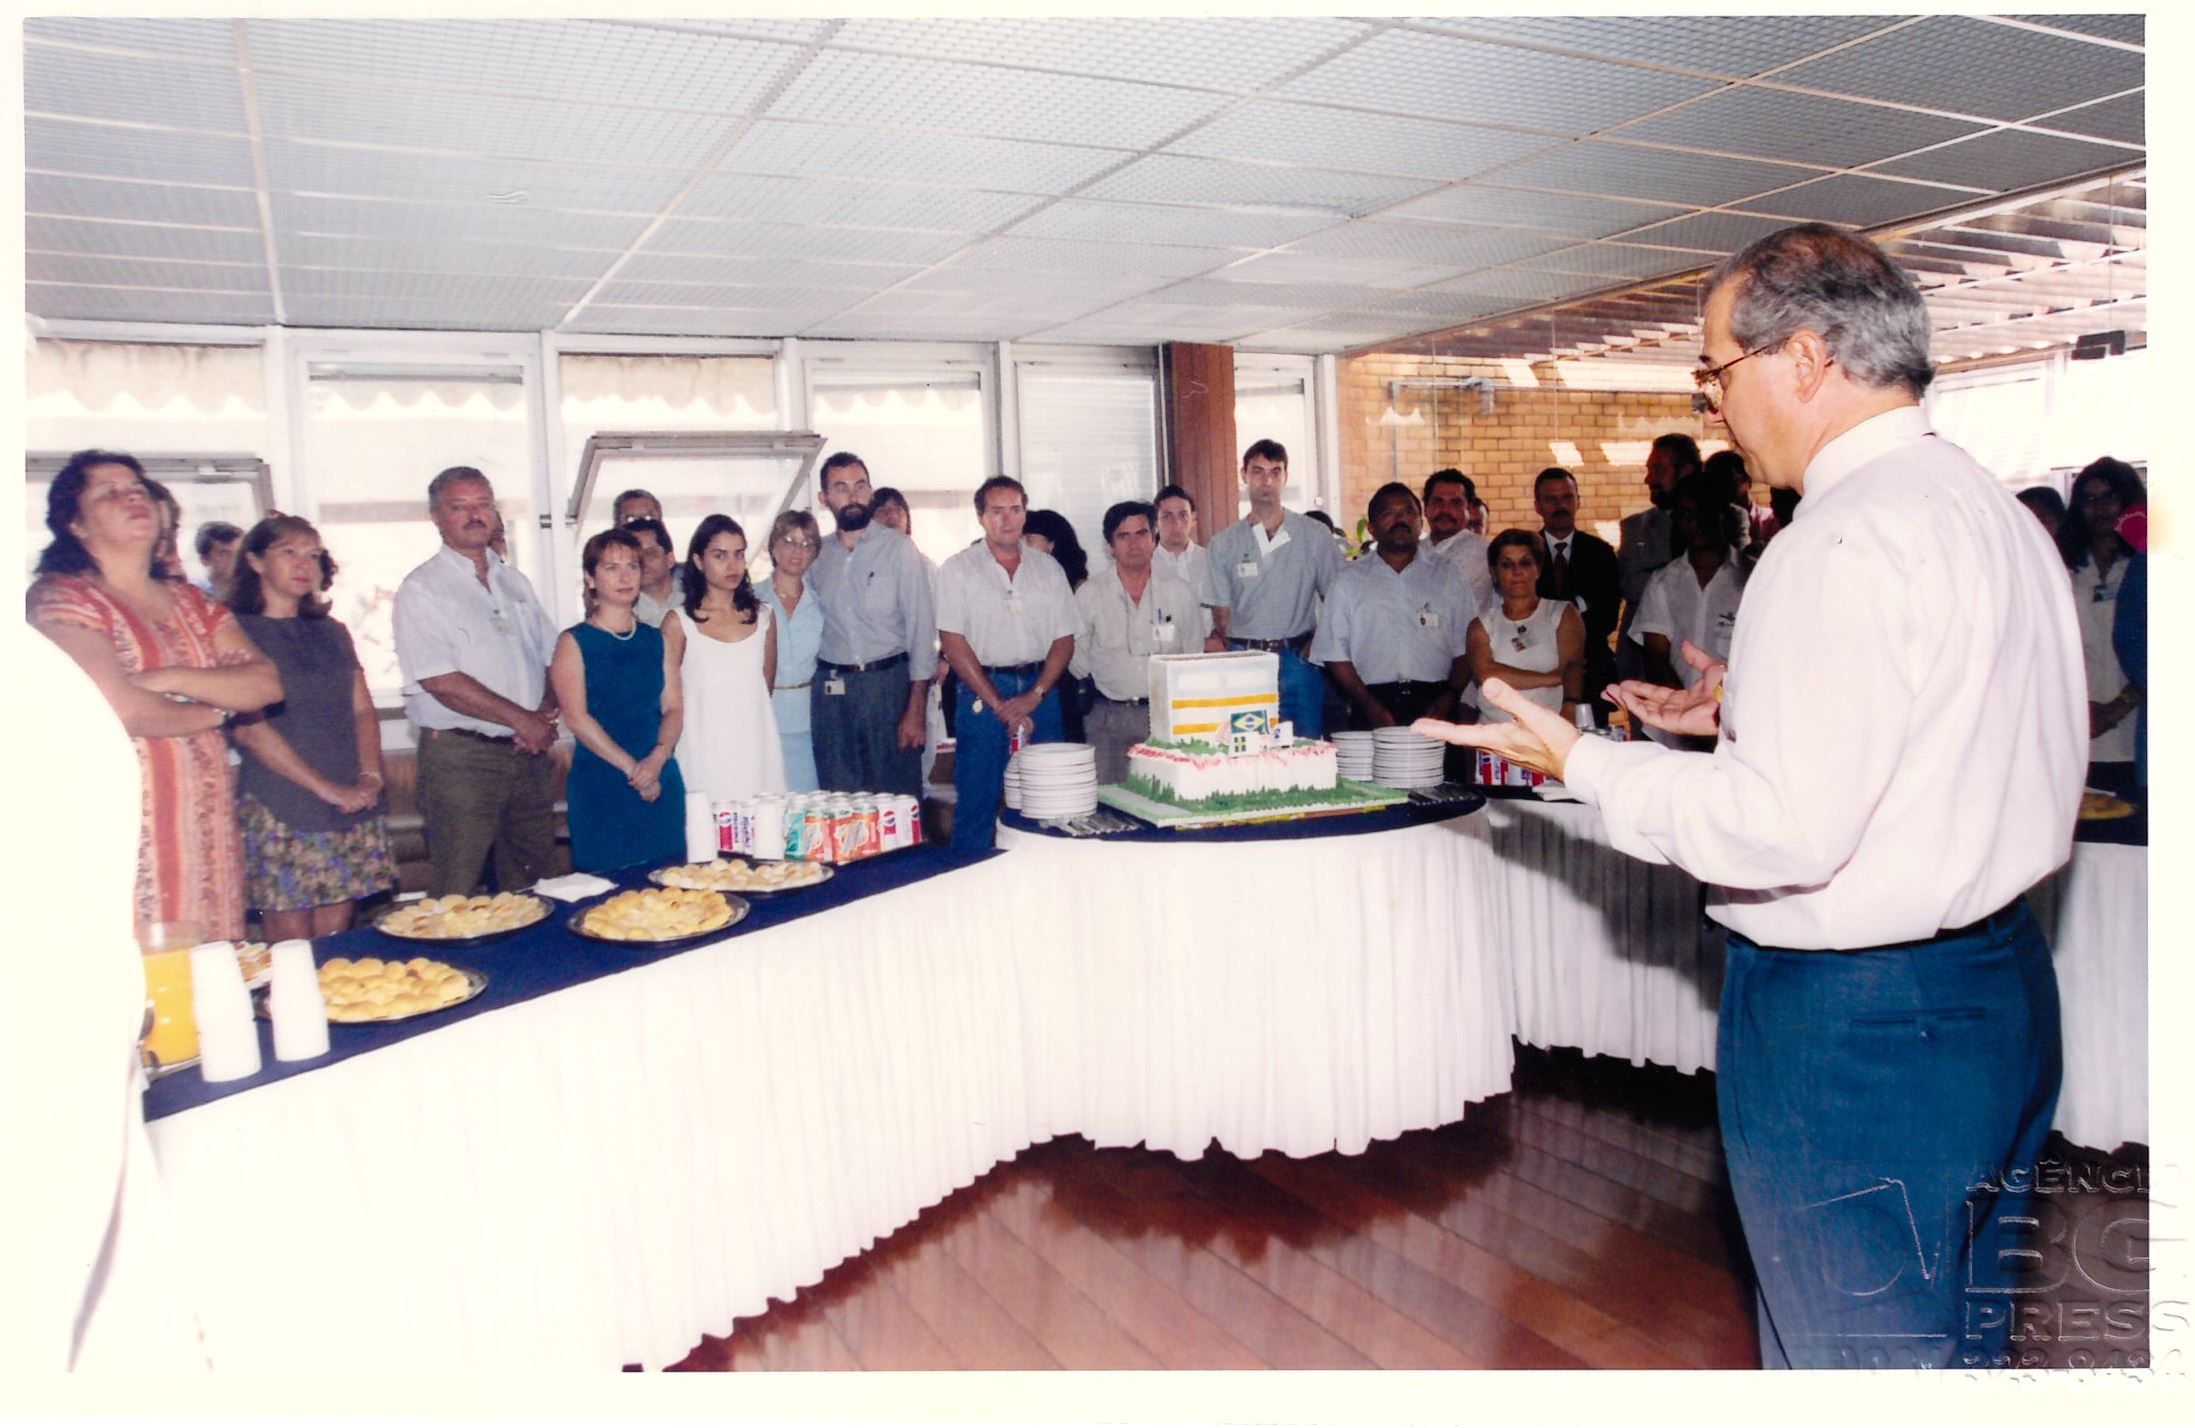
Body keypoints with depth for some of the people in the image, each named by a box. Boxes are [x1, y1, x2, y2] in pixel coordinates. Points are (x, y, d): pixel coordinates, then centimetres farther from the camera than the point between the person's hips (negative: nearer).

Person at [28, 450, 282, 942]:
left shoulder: (190, 603, 17)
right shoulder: (60, 598, -2)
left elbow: (267, 683, 4)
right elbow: (119, 710, -16)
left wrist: (173, 679, -11)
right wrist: (216, 708, -1)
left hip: (208, 826, 5)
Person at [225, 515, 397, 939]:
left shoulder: (332, 633, 16)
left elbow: (363, 709, 14)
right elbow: (248, 727, -10)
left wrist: (371, 775, -4)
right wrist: (327, 789, -13)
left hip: (352, 809, 5)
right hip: (278, 810, -5)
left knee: (335, 944, 6)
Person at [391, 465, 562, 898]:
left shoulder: (515, 582, 17)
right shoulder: (421, 589, -3)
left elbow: (553, 658, 15)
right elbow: (440, 681, -14)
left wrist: (547, 713, -6)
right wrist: (521, 719, -14)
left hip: (530, 751, 6)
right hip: (460, 757, -6)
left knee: (531, 888, 11)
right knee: (457, 903, -4)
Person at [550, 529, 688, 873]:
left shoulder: (658, 639, 13)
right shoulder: (573, 642, 0)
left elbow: (673, 708, 7)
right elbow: (577, 717, -8)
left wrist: (658, 758, -12)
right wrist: (631, 767, -14)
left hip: (662, 781, 4)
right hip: (599, 786, -4)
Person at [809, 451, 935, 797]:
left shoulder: (899, 548, -2)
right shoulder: (817, 555, 9)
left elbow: (922, 627, -6)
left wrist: (916, 710, -12)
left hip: (887, 683, -3)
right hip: (830, 691, 3)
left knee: (897, 799, 1)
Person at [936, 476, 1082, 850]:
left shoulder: (1047, 567, 11)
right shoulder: (957, 569, 1)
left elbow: (1064, 640, 7)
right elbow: (953, 642, -6)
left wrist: (1033, 697, -8)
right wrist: (998, 704, -12)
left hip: (1040, 691, 3)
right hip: (982, 691, -3)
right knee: (977, 800, -2)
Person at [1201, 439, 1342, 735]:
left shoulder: (1315, 536, 5)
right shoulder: (1224, 544, 7)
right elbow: (1221, 612, 9)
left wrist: (1318, 643, -3)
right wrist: (1219, 641, -5)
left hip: (1299, 659, 0)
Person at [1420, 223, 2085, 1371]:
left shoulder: (1845, 541, -22)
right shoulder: (1993, 510, 10)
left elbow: (1784, 830, -26)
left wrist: (1583, 763, -15)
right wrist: (1751, 706, 17)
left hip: (1855, 1030, -10)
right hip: (2000, 987, 10)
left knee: (1849, 1361, 6)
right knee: (1959, 1347, 23)